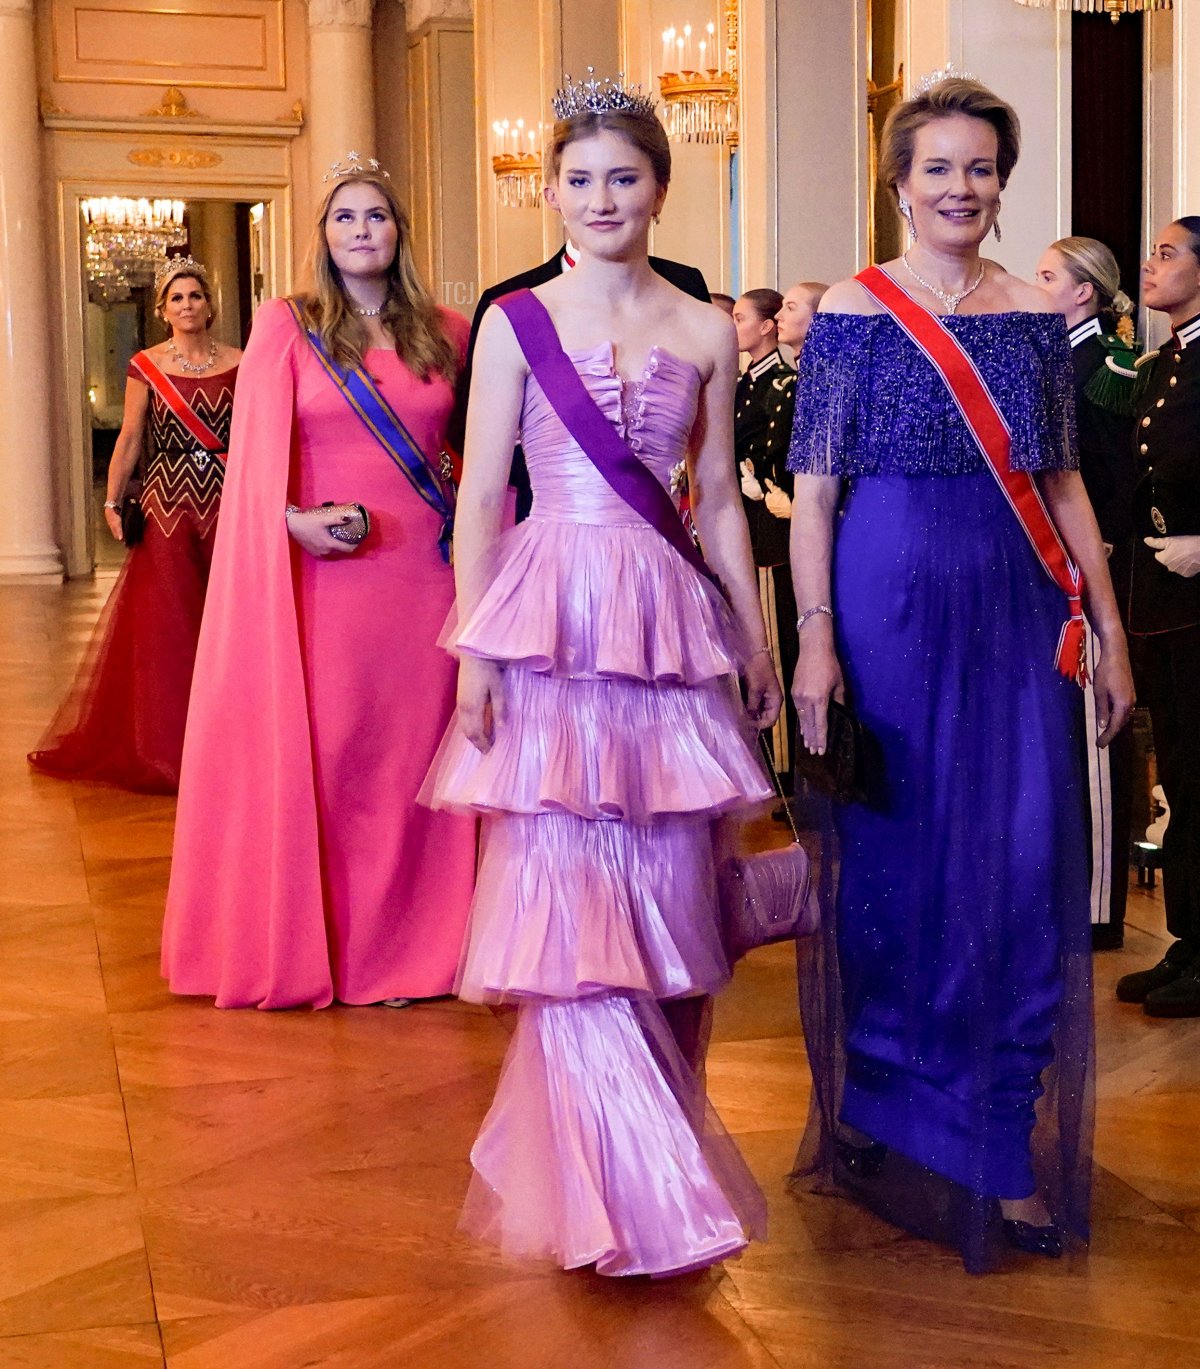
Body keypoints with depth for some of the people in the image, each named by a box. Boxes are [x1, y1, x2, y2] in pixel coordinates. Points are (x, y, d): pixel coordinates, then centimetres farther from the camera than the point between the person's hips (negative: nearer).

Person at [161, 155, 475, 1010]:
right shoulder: (286, 326, 4)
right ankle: (313, 946, 11)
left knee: (414, 746, 4)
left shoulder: (448, 334, 11)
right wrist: (300, 517, -20)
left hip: (424, 571, 2)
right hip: (323, 566, -2)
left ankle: (407, 942, 14)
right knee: (319, 750, 1)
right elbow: (259, 450, -4)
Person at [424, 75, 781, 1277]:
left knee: (668, 890, 5)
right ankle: (634, 1189, 0)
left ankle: (660, 1131, 22)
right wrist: (474, 649, -5)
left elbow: (719, 500, 13)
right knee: (566, 894, -6)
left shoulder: (704, 334, 10)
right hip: (552, 617, -2)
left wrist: (755, 638, 11)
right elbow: (480, 497, 1)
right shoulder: (517, 322, 3)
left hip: (672, 624, 3)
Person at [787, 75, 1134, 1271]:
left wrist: (1108, 627, 7)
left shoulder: (1035, 318, 10)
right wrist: (814, 639, -12)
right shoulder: (853, 312, -1)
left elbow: (1060, 482, 12)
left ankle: (1005, 1148, 15)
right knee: (895, 861, 5)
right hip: (889, 605, -3)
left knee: (1024, 872, 3)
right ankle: (883, 1116, 24)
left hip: (1015, 614, 4)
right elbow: (812, 488, -4)